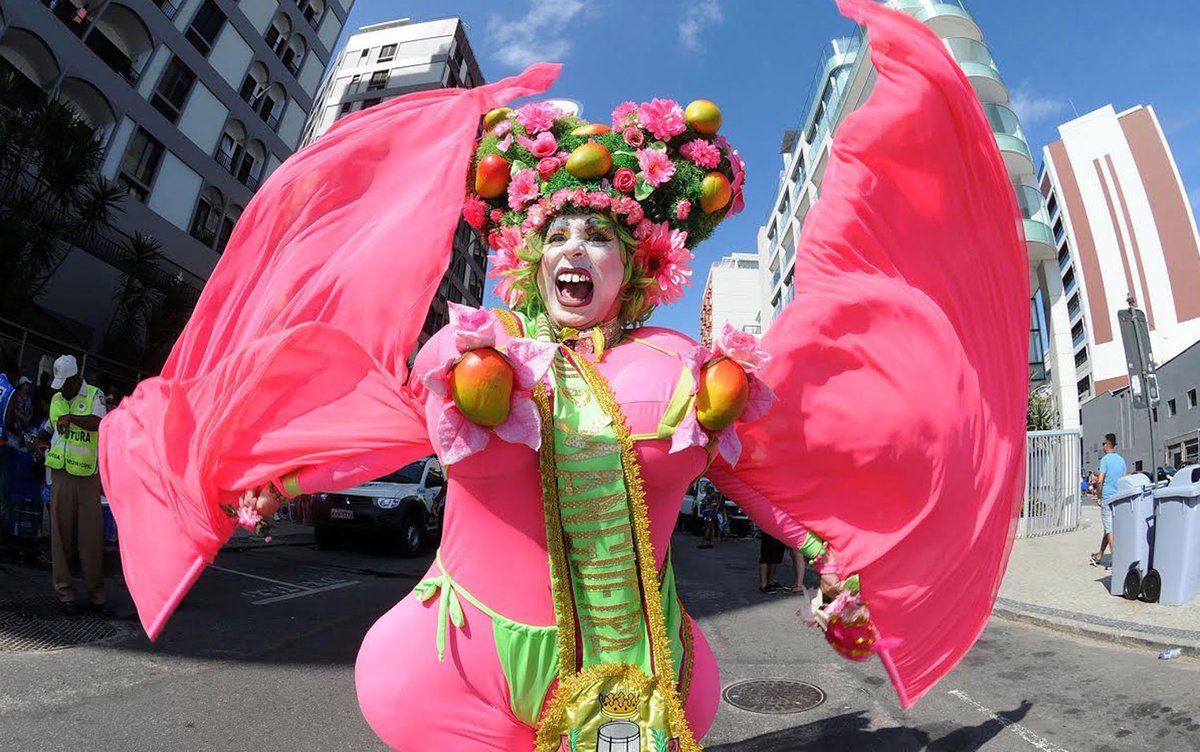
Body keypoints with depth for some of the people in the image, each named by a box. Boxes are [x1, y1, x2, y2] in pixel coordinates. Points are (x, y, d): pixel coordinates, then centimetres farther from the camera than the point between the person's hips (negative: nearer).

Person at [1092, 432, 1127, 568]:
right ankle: (1099, 556, 23)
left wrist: (1098, 497, -8)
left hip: (1107, 498, -7)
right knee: (1108, 528, 14)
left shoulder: (1105, 459, -12)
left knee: (1109, 529, -3)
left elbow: (1100, 481, -17)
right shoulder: (1121, 459, 9)